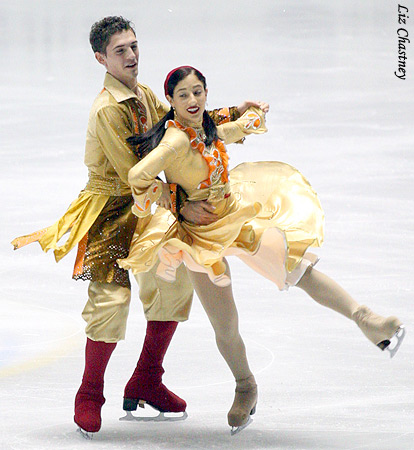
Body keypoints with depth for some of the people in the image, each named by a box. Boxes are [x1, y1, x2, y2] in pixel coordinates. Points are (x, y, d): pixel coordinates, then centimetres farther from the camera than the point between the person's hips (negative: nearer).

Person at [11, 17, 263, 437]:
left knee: (175, 283, 10)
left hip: (139, 210, 9)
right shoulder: (108, 109, -22)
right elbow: (134, 174, -24)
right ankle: (89, 396, -2)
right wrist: (182, 207, -24)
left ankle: (146, 382, 23)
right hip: (107, 211, -9)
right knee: (112, 296, -20)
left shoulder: (143, 96, 6)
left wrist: (231, 113, 10)